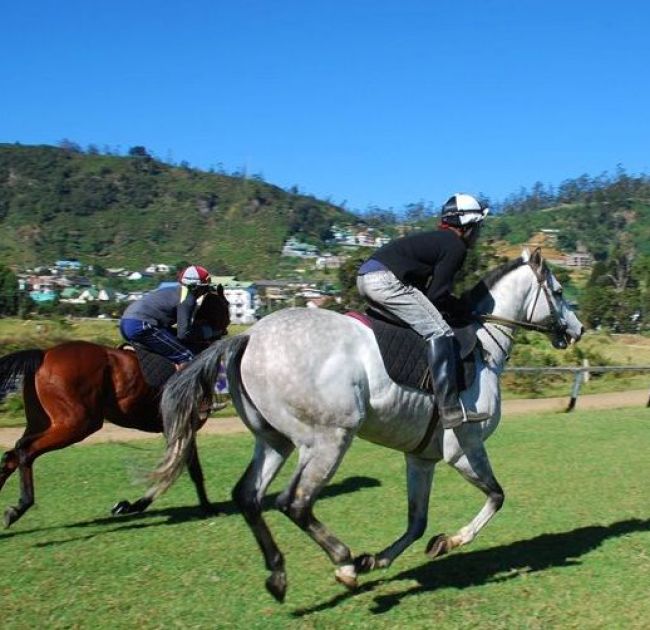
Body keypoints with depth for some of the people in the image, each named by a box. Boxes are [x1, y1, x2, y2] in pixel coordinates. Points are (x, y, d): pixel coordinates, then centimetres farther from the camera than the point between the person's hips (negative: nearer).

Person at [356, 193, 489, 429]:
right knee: (438, 331, -12)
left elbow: (429, 288, 25)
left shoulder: (435, 239, 27)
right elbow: (437, 295, -7)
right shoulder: (456, 246, -1)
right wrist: (464, 310, 8)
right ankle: (450, 408, -18)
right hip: (387, 279, -10)